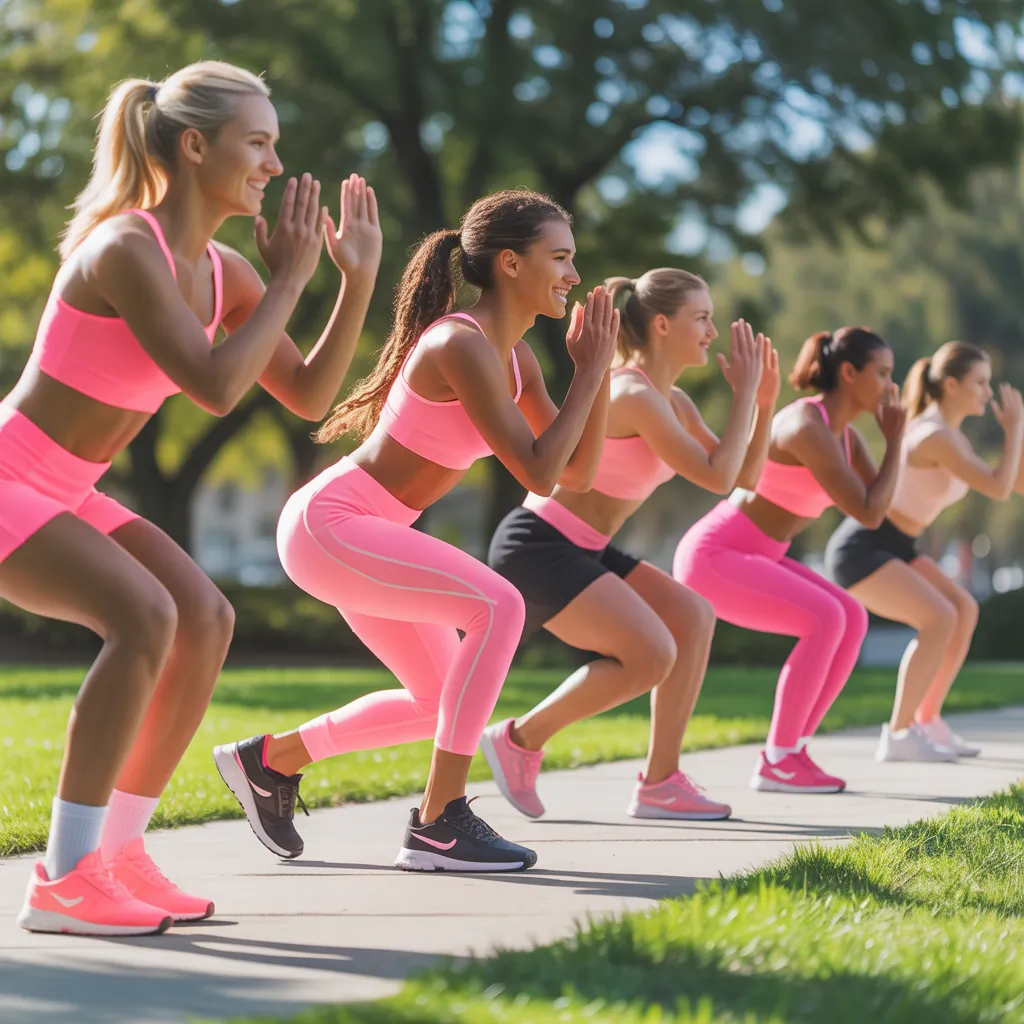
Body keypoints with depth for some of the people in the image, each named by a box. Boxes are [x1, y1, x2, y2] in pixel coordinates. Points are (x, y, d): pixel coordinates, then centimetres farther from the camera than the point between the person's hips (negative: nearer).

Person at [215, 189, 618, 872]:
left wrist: (599, 369, -1)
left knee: (443, 702, 15)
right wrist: (591, 369, -16)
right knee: (498, 606, -23)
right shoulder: (460, 345, -21)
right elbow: (537, 473, -24)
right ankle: (438, 823, -17)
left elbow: (578, 475, 8)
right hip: (328, 522, -10)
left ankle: (270, 760, 29)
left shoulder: (515, 358, 8)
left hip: (363, 533, 10)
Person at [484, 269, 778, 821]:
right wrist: (744, 391, -12)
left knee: (693, 617, 5)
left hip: (577, 548, 10)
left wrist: (764, 402, 3)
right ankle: (521, 739, -4)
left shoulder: (672, 402, 12)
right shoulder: (634, 395, -18)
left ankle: (660, 784, 8)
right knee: (652, 655, -19)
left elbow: (744, 476, 15)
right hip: (537, 545, -10)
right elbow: (717, 477, -21)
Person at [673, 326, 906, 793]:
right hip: (712, 557, -10)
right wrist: (895, 440, -13)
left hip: (746, 556, 10)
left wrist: (890, 433, 1)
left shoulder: (842, 431, 9)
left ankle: (790, 751, 4)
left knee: (852, 618, 0)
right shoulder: (808, 427, -23)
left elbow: (883, 505, 10)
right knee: (825, 621, -22)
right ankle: (776, 762, -12)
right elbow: (868, 514, -23)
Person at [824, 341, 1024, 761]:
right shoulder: (935, 436, -21)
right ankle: (897, 736, -12)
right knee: (940, 619, -20)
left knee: (964, 610, 5)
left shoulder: (951, 436, 10)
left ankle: (927, 723, 11)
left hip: (890, 547, 10)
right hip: (860, 548, -10)